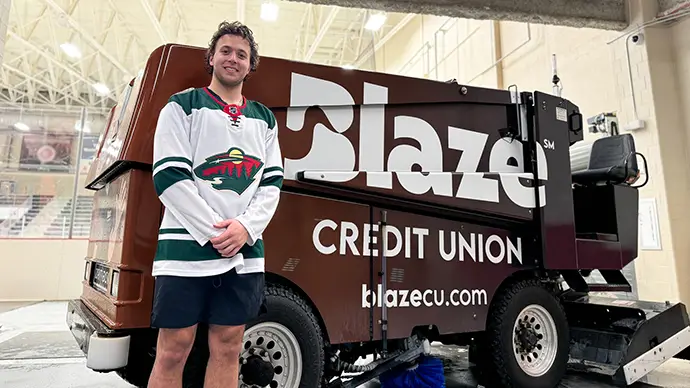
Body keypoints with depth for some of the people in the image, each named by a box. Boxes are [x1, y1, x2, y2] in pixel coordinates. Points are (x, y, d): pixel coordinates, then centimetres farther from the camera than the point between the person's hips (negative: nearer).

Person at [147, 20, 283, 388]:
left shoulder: (264, 119, 16)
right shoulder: (182, 106, 5)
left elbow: (272, 182, 9)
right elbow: (169, 177, -6)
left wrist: (245, 228, -8)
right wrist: (213, 233, -13)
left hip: (244, 252, 3)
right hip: (186, 247, -3)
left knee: (227, 348, 9)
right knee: (173, 351, 2)